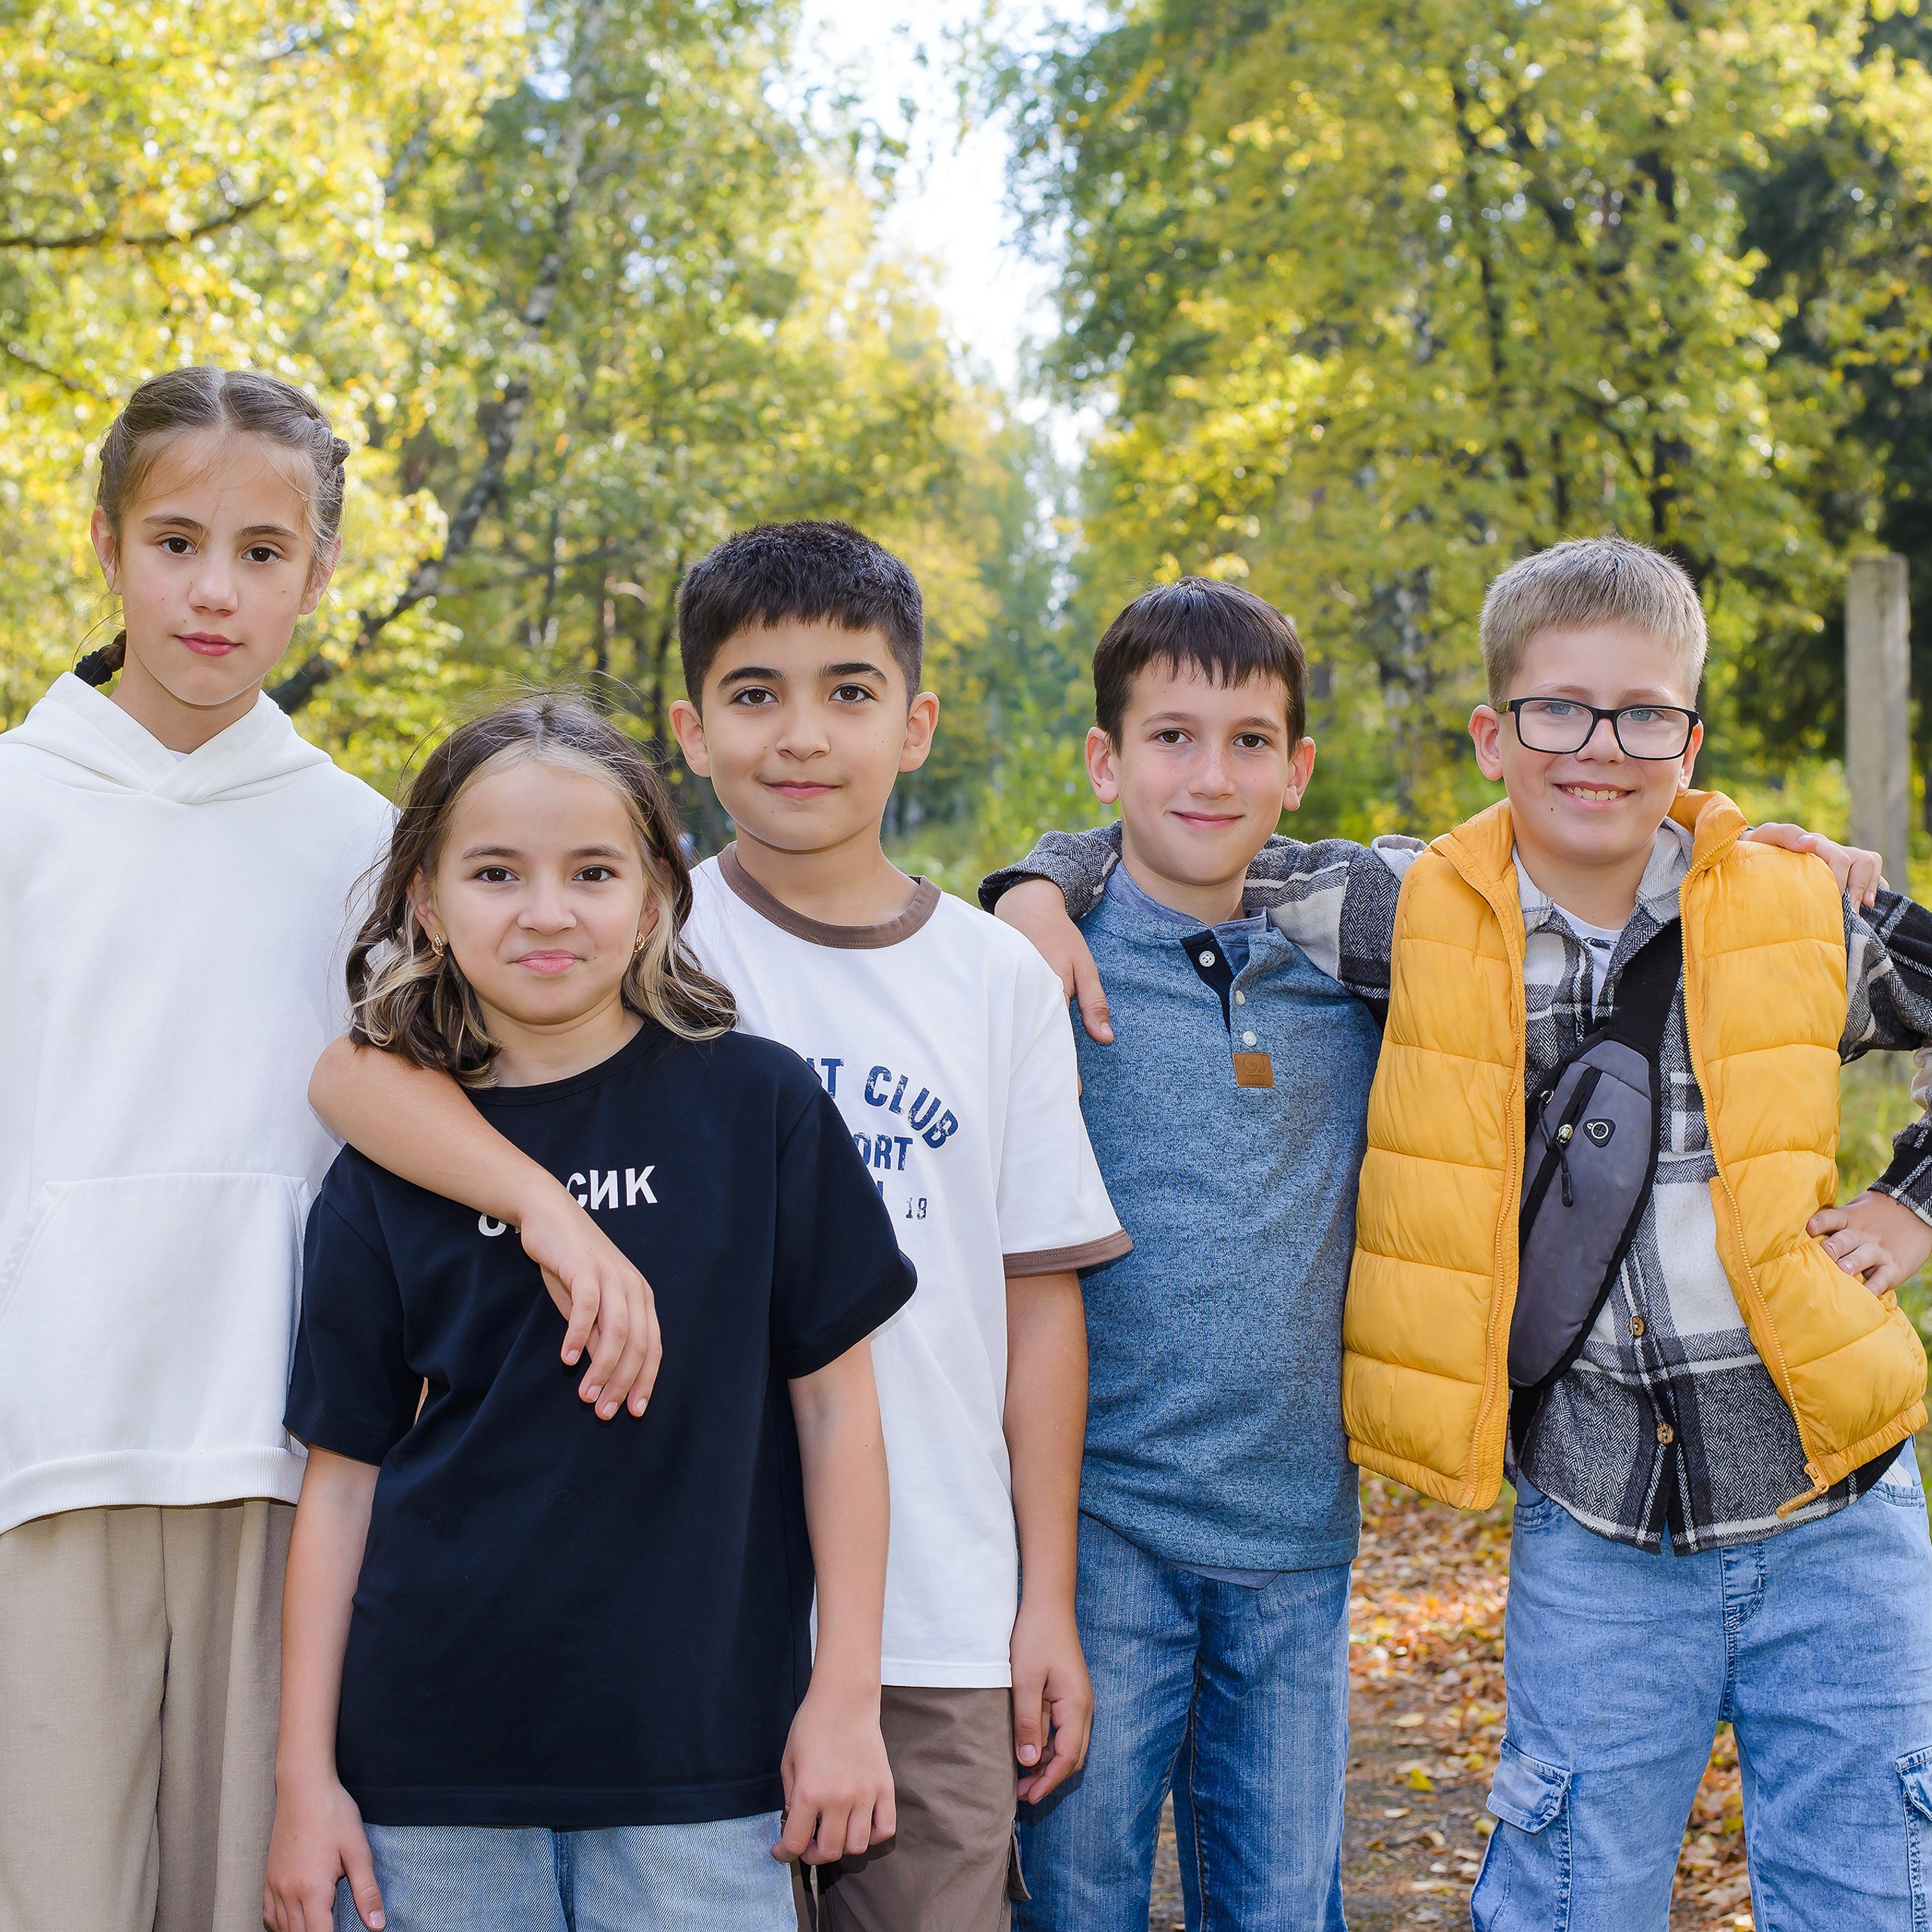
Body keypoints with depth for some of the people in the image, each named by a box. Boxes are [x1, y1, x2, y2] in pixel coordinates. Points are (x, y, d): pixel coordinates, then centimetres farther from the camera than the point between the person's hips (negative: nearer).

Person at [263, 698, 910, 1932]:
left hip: (699, 1756, -1)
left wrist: (847, 1696, -2)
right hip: (431, 1761, 1)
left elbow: (834, 1402, 1)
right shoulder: (388, 1169, 2)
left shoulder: (756, 1105, -2)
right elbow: (344, 1471, 4)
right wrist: (305, 1773, 2)